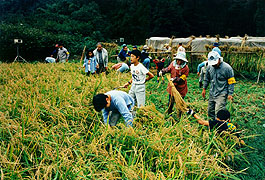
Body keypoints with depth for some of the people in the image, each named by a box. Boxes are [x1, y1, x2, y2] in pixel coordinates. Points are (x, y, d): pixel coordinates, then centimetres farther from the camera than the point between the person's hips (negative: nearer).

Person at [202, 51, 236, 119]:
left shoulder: (227, 68, -13)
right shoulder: (210, 67, 0)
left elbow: (231, 82, -7)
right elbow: (206, 78, 17)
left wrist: (230, 94, -10)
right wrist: (204, 89, 16)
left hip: (222, 94, -6)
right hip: (212, 93, 6)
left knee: (218, 113, -14)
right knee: (210, 111, 13)